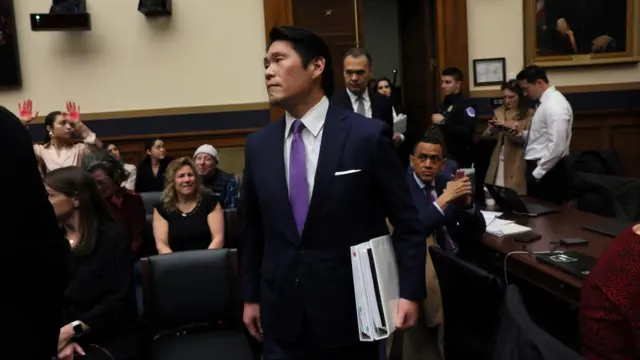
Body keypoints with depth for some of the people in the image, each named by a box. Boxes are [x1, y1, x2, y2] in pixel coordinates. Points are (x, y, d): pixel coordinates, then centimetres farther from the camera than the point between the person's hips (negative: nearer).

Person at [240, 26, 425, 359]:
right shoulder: (257, 145, 2)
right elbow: (253, 230, 9)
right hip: (281, 312, 3)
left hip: (350, 309, -3)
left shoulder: (368, 136, -10)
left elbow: (406, 221, -5)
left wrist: (410, 291, -10)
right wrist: (251, 296, 12)